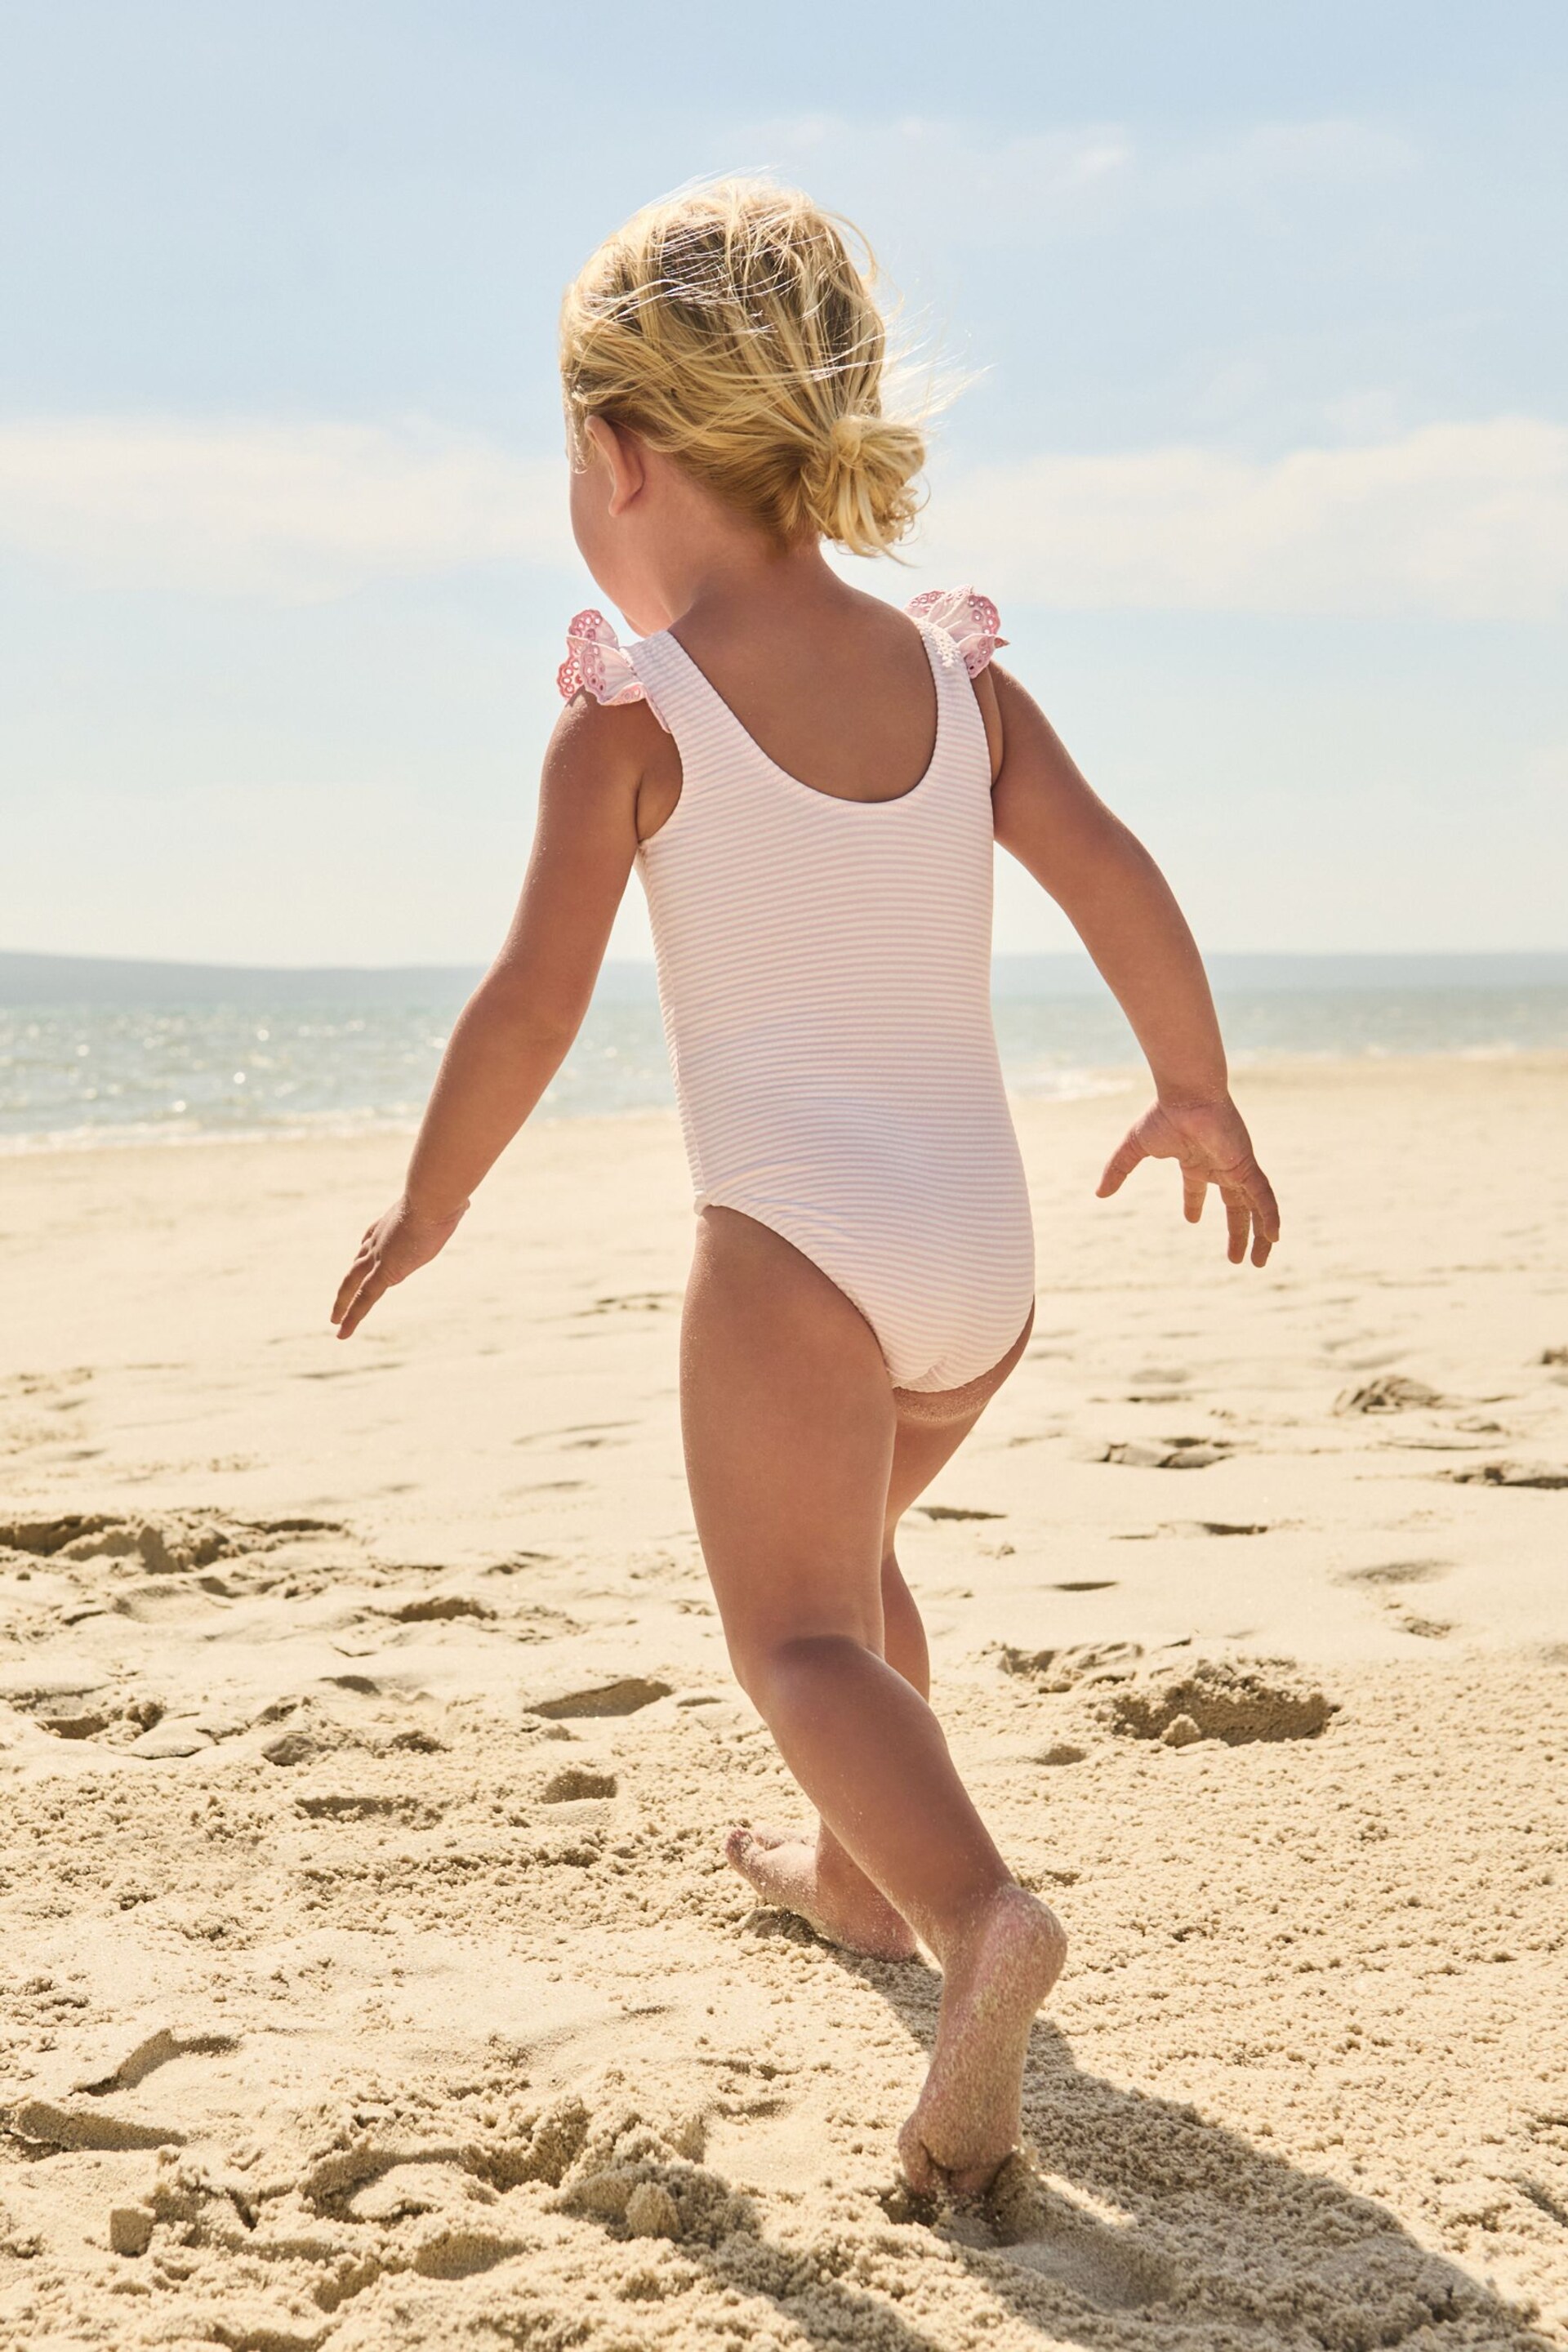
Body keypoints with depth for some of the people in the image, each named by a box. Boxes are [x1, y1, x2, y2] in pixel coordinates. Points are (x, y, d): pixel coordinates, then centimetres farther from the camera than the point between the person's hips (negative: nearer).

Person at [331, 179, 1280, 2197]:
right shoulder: (953, 674, 7)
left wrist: (425, 1208, 6)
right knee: (851, 1541, 29)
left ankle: (976, 1911, -32)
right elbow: (1120, 886, -1)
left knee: (797, 1632, -6)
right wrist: (1197, 1098, 14)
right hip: (984, 1247, 6)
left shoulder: (634, 715, -6)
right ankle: (859, 1868, 43)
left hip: (794, 1247, -6)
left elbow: (533, 1005, -9)